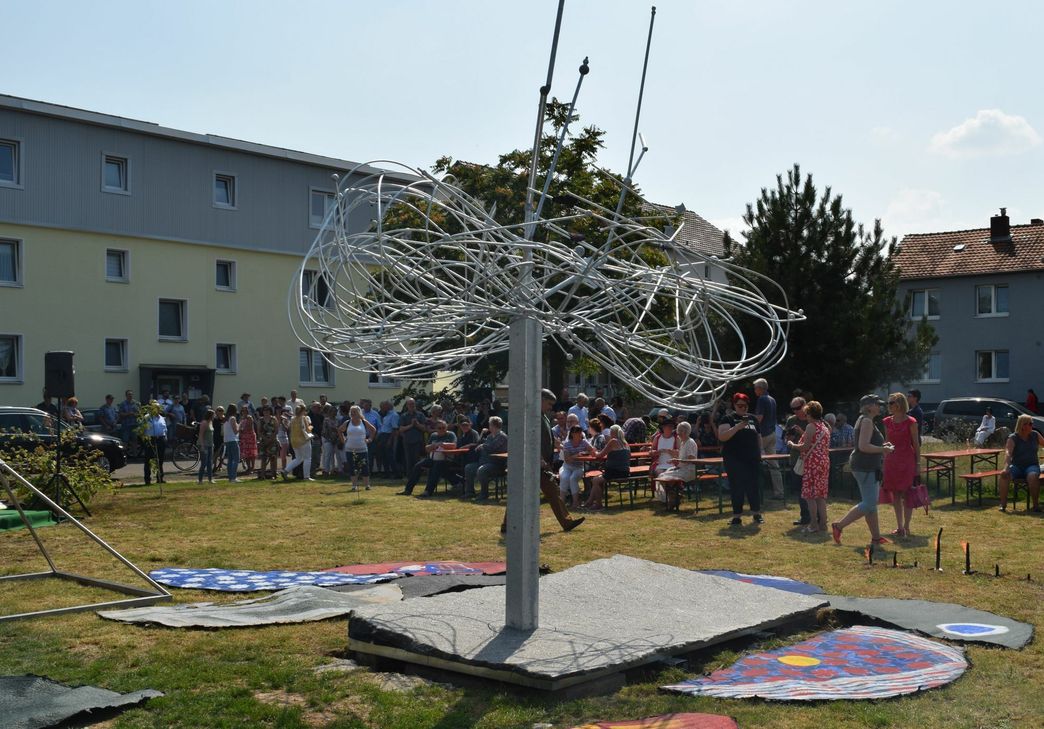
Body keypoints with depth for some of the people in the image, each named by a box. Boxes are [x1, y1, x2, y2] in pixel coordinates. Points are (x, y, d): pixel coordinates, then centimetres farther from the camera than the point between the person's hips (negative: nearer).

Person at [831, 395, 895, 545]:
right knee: (868, 504, -10)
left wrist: (882, 446, 16)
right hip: (865, 468, -11)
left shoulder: (864, 420, 17)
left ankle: (876, 536, 18)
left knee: (871, 503, 13)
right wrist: (883, 449, -15)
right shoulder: (867, 421, -15)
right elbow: (863, 446, -25)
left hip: (866, 467, 11)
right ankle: (839, 526, -6)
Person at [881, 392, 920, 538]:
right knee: (895, 495, 8)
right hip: (891, 460, 5)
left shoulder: (910, 422, -7)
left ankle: (906, 527, 3)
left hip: (907, 460, -5)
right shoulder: (887, 422, 8)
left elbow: (916, 444, -4)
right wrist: (884, 461, 12)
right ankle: (899, 527, 15)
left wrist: (918, 463, -6)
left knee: (906, 494, -2)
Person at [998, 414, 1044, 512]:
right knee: (1004, 475, -32)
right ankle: (1003, 504, -24)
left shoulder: (1035, 435, 7)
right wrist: (1006, 467, -37)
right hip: (1017, 466, -1)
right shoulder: (1013, 438, -6)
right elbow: (1008, 453, -21)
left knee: (1032, 476, -36)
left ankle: (1036, 505, -24)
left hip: (1031, 465, 1)